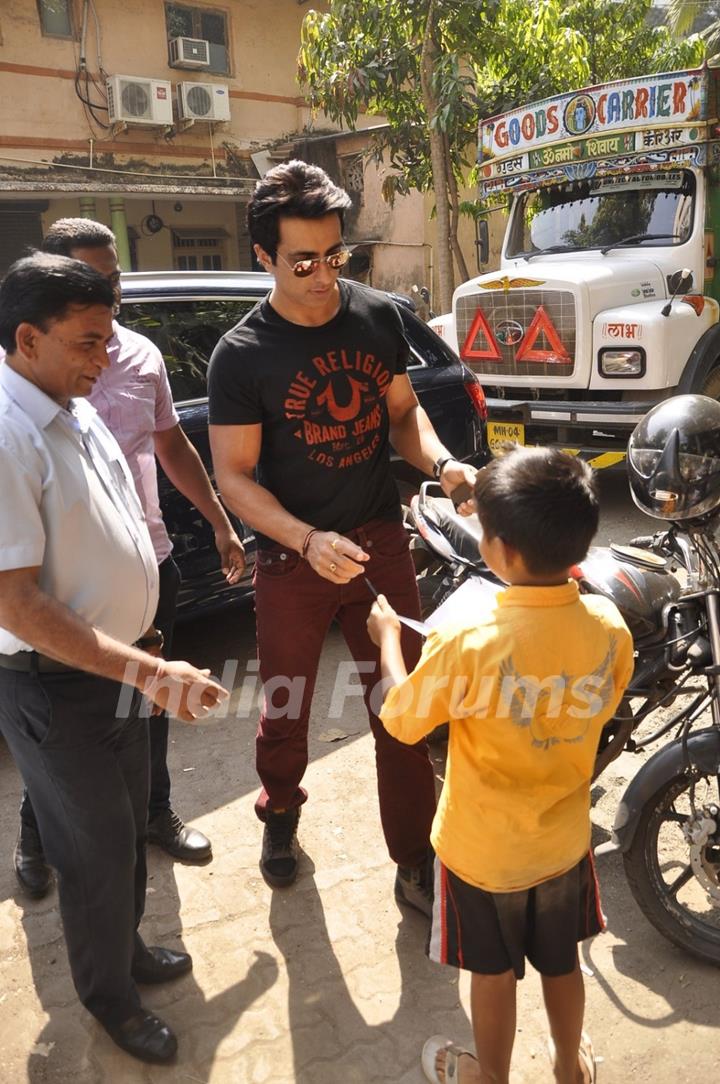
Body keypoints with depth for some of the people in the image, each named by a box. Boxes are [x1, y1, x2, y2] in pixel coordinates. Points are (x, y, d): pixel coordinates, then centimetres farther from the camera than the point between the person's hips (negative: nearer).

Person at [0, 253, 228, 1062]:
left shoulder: (74, 411, 2)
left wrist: (142, 662, 16)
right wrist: (148, 673, -30)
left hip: (117, 668, 8)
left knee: (129, 826, 24)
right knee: (97, 847, 12)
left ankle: (126, 946, 49)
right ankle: (108, 997, 38)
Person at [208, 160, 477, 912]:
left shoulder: (378, 316, 0)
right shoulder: (241, 355, -12)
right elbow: (233, 475, -12)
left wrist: (442, 463, -11)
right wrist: (309, 541, -27)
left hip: (380, 540, 3)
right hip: (291, 557, -2)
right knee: (284, 709, 16)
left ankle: (415, 860, 23)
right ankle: (280, 812, 46)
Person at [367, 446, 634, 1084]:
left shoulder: (469, 644, -33)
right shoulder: (610, 628, -18)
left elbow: (401, 720, -16)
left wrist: (388, 636, -2)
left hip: (483, 850, -4)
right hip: (564, 838, 4)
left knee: (494, 973, 21)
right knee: (561, 961, 28)